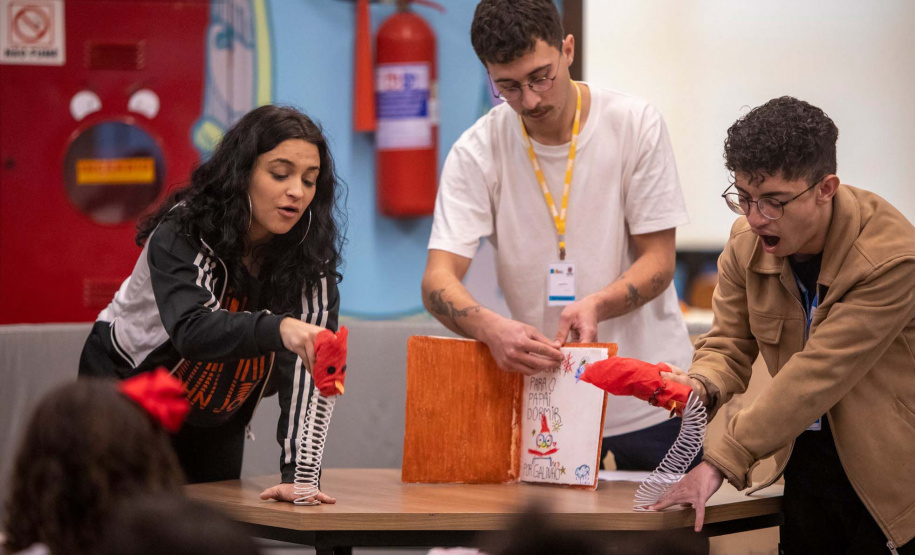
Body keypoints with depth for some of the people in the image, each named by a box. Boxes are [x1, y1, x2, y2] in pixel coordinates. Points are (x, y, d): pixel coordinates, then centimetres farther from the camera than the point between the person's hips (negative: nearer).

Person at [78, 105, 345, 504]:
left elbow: (304, 366, -26)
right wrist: (276, 328, -65)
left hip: (215, 420, 4)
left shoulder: (313, 257, -18)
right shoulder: (183, 233, -28)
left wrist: (298, 473, -38)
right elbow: (191, 328, -46)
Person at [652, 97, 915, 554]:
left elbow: (818, 375, -28)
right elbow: (729, 344, 3)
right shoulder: (747, 241, -4)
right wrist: (701, 387, -23)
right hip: (807, 461, 5)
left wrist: (721, 462, -29)